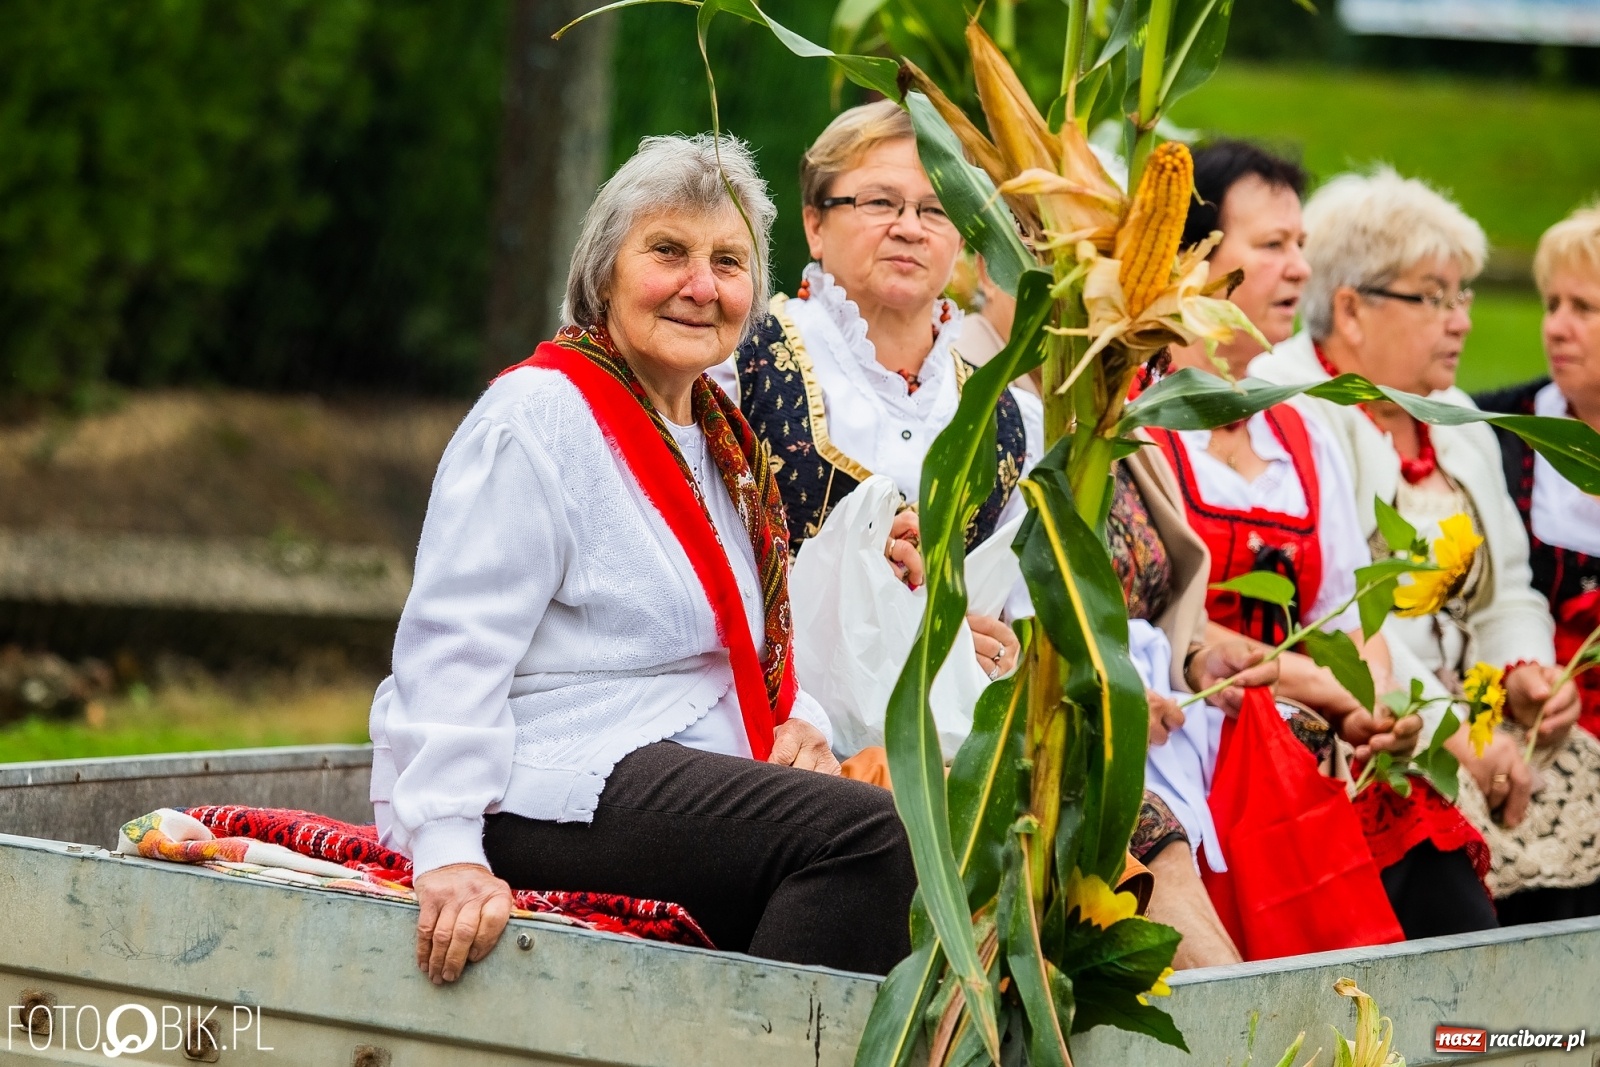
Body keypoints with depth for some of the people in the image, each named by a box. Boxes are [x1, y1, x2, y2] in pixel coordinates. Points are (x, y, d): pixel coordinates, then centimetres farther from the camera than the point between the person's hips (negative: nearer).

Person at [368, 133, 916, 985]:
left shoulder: (718, 436, 21)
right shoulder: (538, 417, -7)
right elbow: (452, 649, -16)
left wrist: (797, 721, 7)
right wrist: (449, 850, -27)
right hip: (542, 801, -9)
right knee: (863, 834, -28)